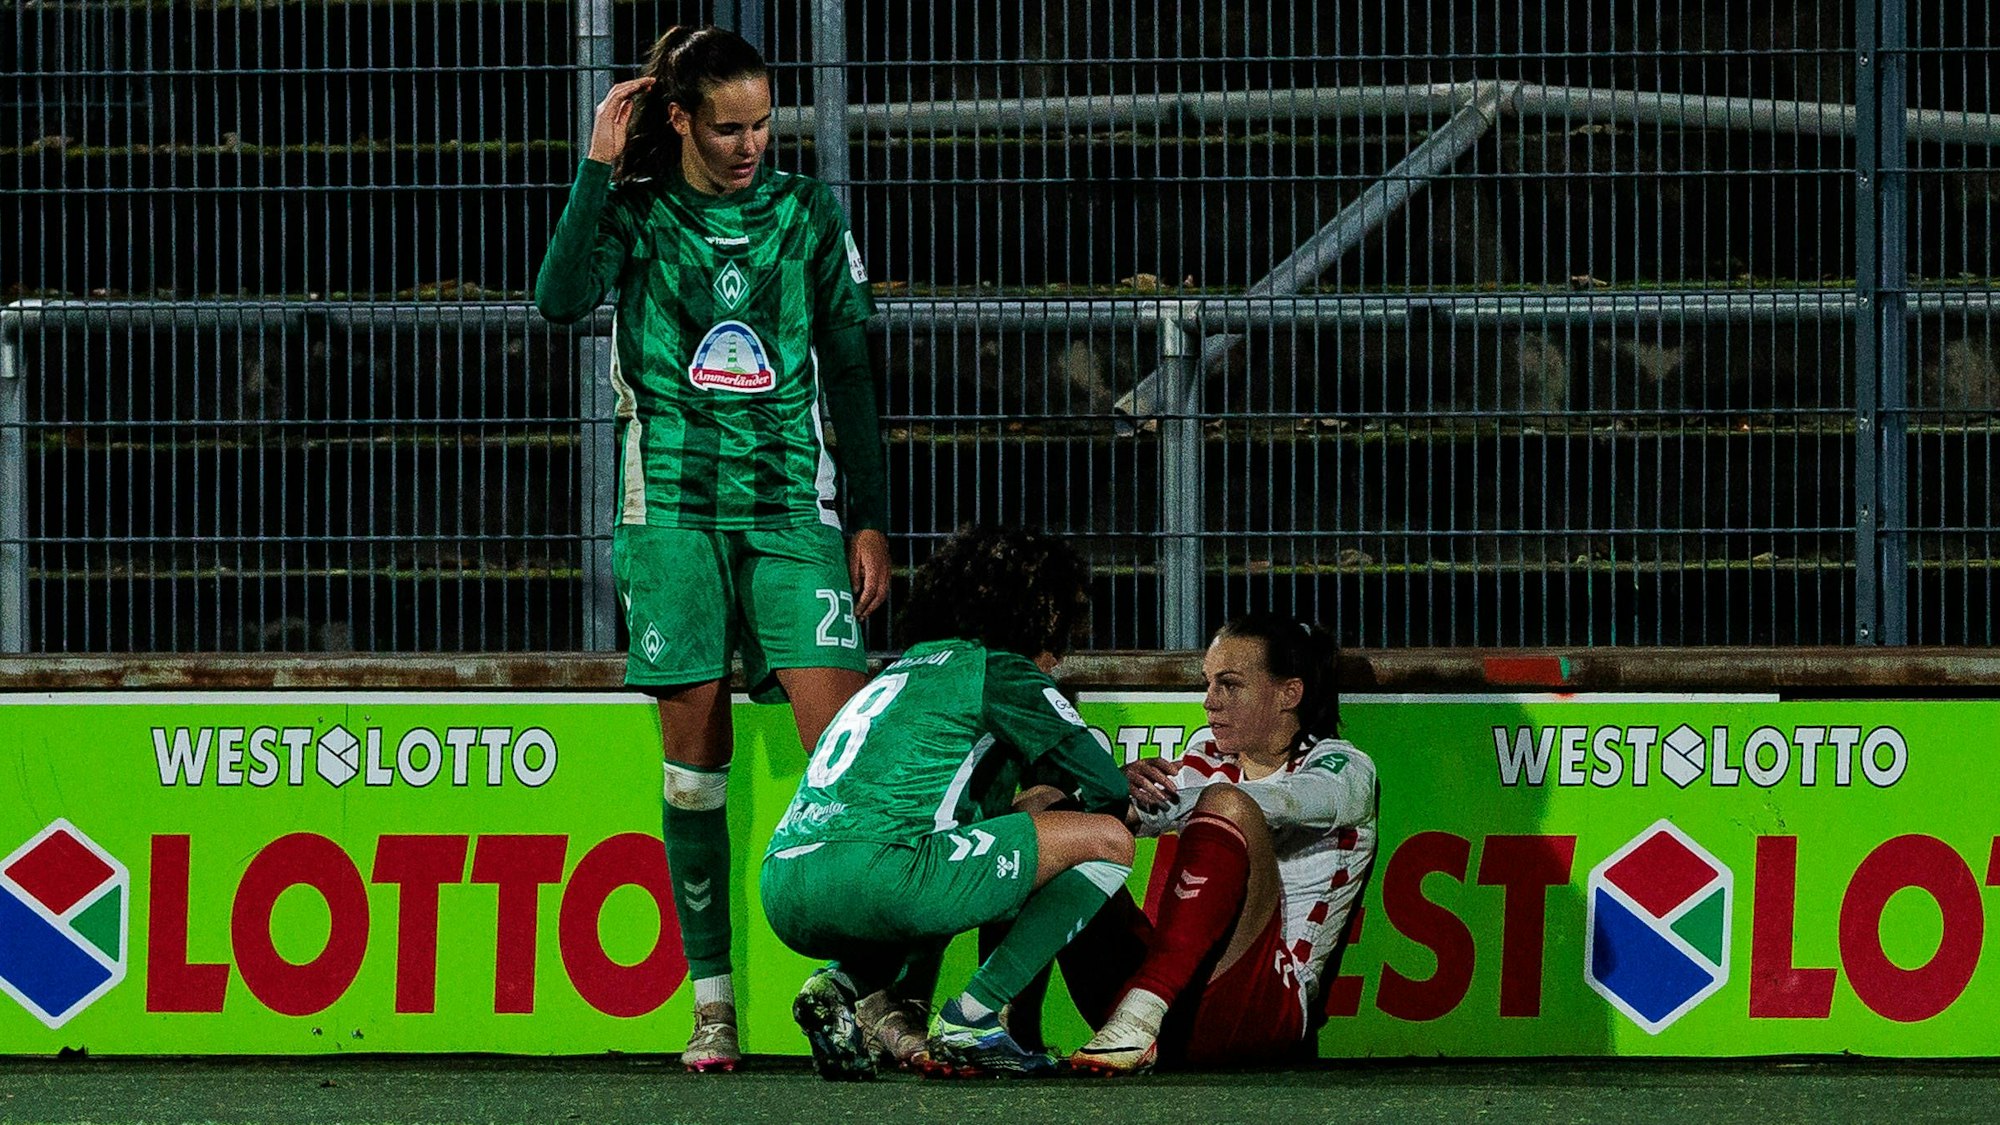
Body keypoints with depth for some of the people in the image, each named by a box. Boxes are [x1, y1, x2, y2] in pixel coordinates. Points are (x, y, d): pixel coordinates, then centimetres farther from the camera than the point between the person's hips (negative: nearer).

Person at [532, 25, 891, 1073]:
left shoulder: (806, 211, 8)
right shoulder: (634, 210, 4)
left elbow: (849, 372, 12)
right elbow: (560, 299, -15)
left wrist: (870, 517, 8)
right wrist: (599, 167, -15)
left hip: (792, 509, 1)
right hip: (674, 507, 0)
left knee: (839, 730, -13)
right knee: (696, 747, 0)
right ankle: (711, 998, 6)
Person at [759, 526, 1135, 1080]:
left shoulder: (909, 668, 32)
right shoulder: (994, 669, 8)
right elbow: (1106, 790, 7)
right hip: (869, 878, -8)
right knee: (1107, 840, 2)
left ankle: (843, 984, 10)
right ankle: (970, 1020, -4)